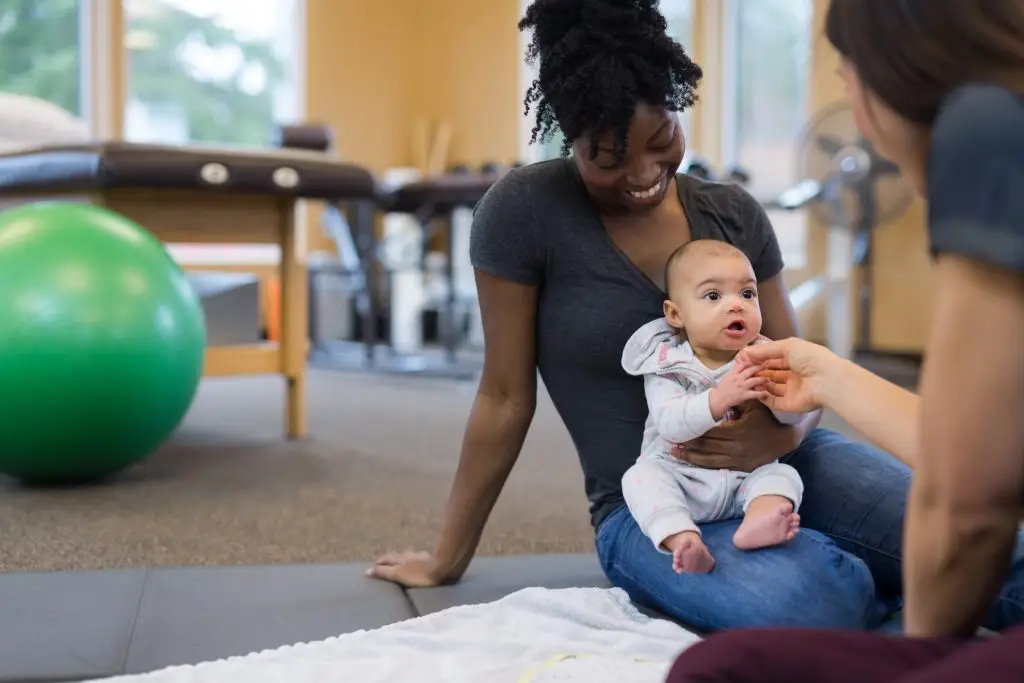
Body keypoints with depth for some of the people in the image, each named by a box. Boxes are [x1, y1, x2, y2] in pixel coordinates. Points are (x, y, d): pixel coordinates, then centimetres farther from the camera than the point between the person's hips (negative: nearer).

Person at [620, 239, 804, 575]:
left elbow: (795, 416, -5)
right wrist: (720, 399, -36)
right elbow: (669, 424, -22)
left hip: (746, 474, 2)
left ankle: (755, 524, -45)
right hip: (679, 470, -2)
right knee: (641, 477, -26)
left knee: (784, 475, -20)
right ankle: (681, 540, -43)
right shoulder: (666, 363, -7)